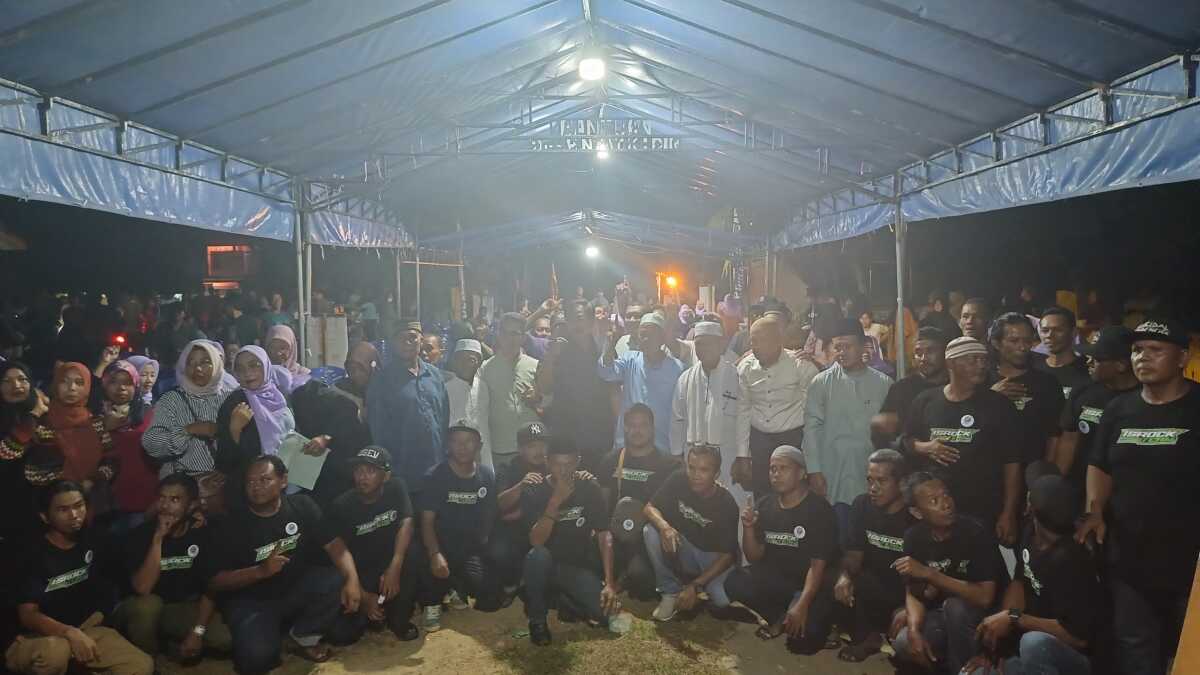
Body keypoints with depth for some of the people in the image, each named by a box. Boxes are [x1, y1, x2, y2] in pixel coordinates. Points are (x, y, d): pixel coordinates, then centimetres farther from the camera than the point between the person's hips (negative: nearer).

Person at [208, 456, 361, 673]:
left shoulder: (302, 506, -4)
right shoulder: (232, 525, -9)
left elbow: (334, 544, -11)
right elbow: (214, 581, -9)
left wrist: (352, 579, -29)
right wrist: (261, 571, -25)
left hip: (297, 590, 3)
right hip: (252, 601, -3)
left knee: (336, 581, -26)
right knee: (256, 657, -30)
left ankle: (302, 639, 1)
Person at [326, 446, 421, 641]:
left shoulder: (396, 488, -11)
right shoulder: (341, 506, -16)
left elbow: (406, 523, -21)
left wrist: (395, 567, -36)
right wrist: (363, 596, -20)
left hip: (390, 563, 1)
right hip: (360, 572, -1)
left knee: (413, 551, -32)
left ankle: (399, 619, -12)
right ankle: (371, 613, 16)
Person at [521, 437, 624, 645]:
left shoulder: (589, 490, -3)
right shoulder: (534, 493, -9)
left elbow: (604, 536, -5)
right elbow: (536, 542, -22)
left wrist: (609, 583, -15)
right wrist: (556, 501, -31)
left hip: (578, 566, 1)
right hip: (546, 566, -1)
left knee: (605, 609, -23)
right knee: (538, 555, -36)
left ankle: (567, 602, 10)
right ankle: (537, 619, -11)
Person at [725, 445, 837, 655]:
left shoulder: (819, 510, -13)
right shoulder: (764, 505, 2)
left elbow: (818, 565, -18)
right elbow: (755, 558, 3)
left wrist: (802, 604, -31)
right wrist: (748, 527, -16)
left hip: (809, 585, -5)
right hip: (775, 582, 5)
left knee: (802, 640, -30)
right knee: (734, 581, -24)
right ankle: (779, 618, -2)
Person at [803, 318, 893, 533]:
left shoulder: (883, 384, 4)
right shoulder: (821, 382, 0)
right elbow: (812, 427, -1)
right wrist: (814, 470, -6)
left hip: (871, 477, 1)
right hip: (832, 478, -1)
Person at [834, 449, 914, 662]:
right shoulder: (862, 505, -3)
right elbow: (854, 553, -3)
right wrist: (845, 576, -25)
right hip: (876, 588, 4)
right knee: (841, 585, -24)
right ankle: (866, 636, -1)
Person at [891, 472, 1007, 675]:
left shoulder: (977, 532, -23)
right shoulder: (914, 537, -8)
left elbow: (985, 597, -29)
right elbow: (913, 594, -4)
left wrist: (929, 574, -33)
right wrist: (914, 630, -23)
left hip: (986, 613, -4)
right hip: (941, 613, 4)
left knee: (955, 606, -35)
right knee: (903, 646, -21)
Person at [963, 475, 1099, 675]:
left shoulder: (1069, 561, -28)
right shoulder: (1032, 535, -3)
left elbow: (1078, 636, -27)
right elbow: (1019, 583, 3)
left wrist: (1014, 618, -24)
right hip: (1035, 652, 7)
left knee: (1034, 643, -39)